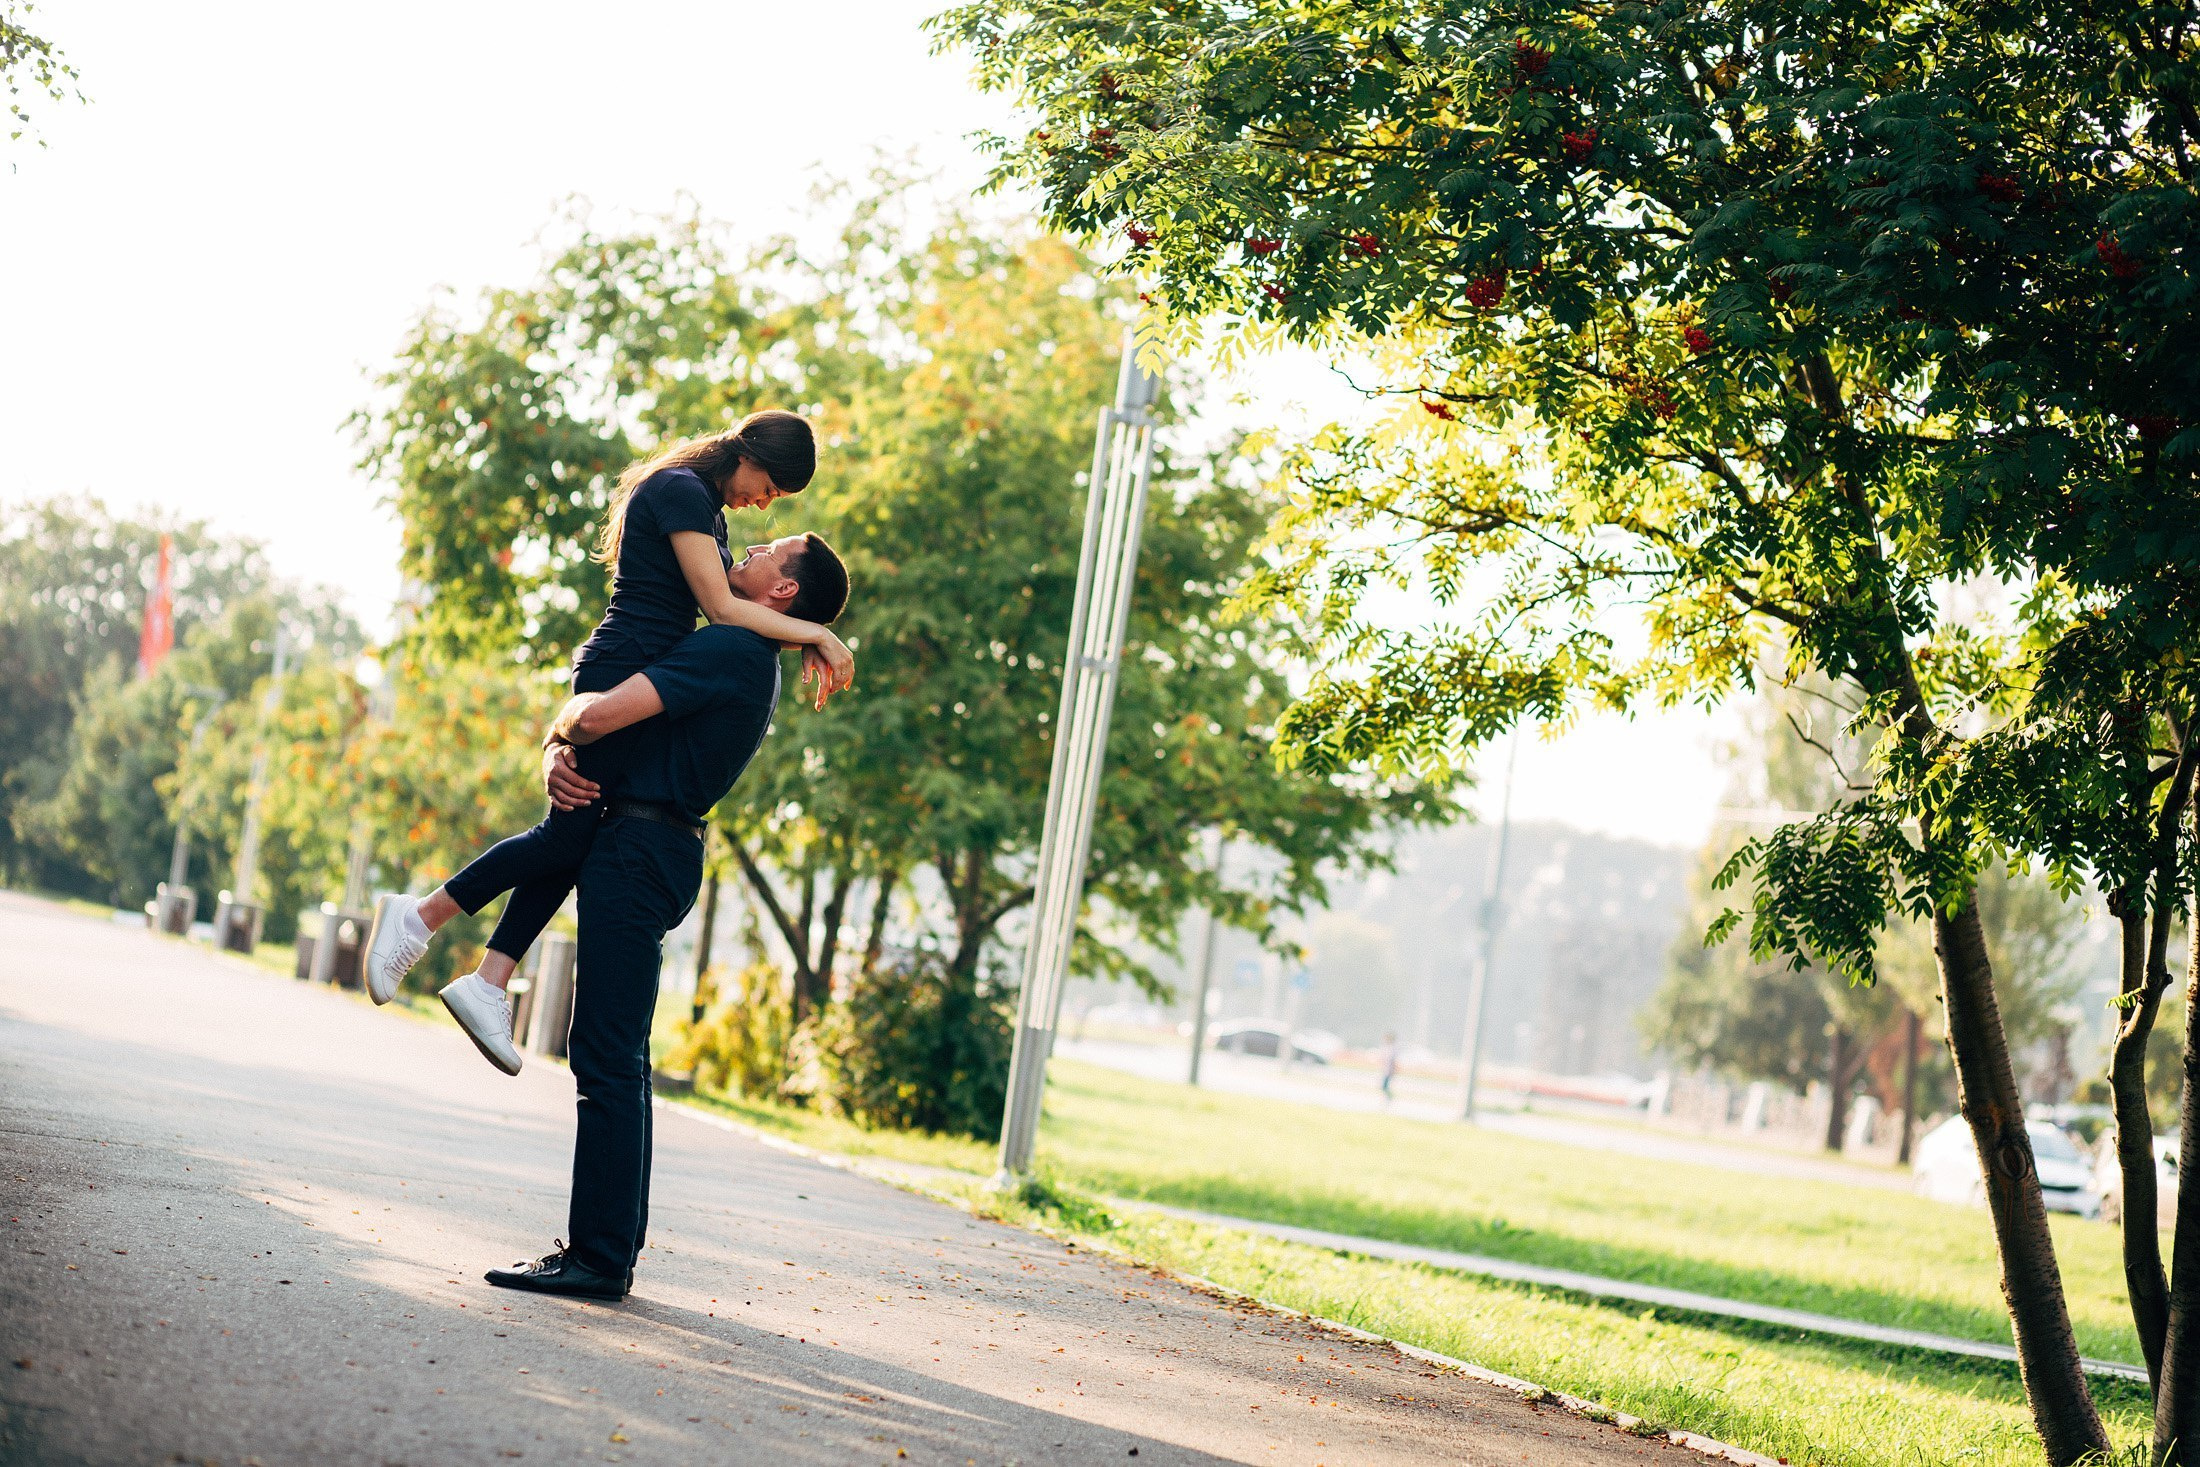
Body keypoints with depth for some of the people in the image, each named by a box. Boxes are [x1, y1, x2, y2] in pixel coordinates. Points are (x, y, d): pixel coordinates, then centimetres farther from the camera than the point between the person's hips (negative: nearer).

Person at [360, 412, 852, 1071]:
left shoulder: (704, 507, 21)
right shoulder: (681, 491, -11)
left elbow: (734, 598, 18)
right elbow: (721, 607, -15)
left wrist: (803, 636, 3)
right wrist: (815, 633, -10)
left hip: (634, 681, 10)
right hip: (623, 670, -10)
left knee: (573, 837, 4)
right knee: (568, 837, -10)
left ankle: (489, 984, 3)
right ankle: (420, 918, -3)